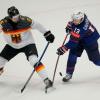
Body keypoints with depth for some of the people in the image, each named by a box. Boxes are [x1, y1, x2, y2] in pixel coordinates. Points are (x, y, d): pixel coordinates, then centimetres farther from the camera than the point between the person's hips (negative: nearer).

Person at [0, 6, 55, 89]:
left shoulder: (25, 20, -23)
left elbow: (37, 25, -9)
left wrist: (47, 34, -6)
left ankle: (46, 80, -21)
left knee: (34, 60, -25)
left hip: (27, 44, -3)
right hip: (12, 46, 3)